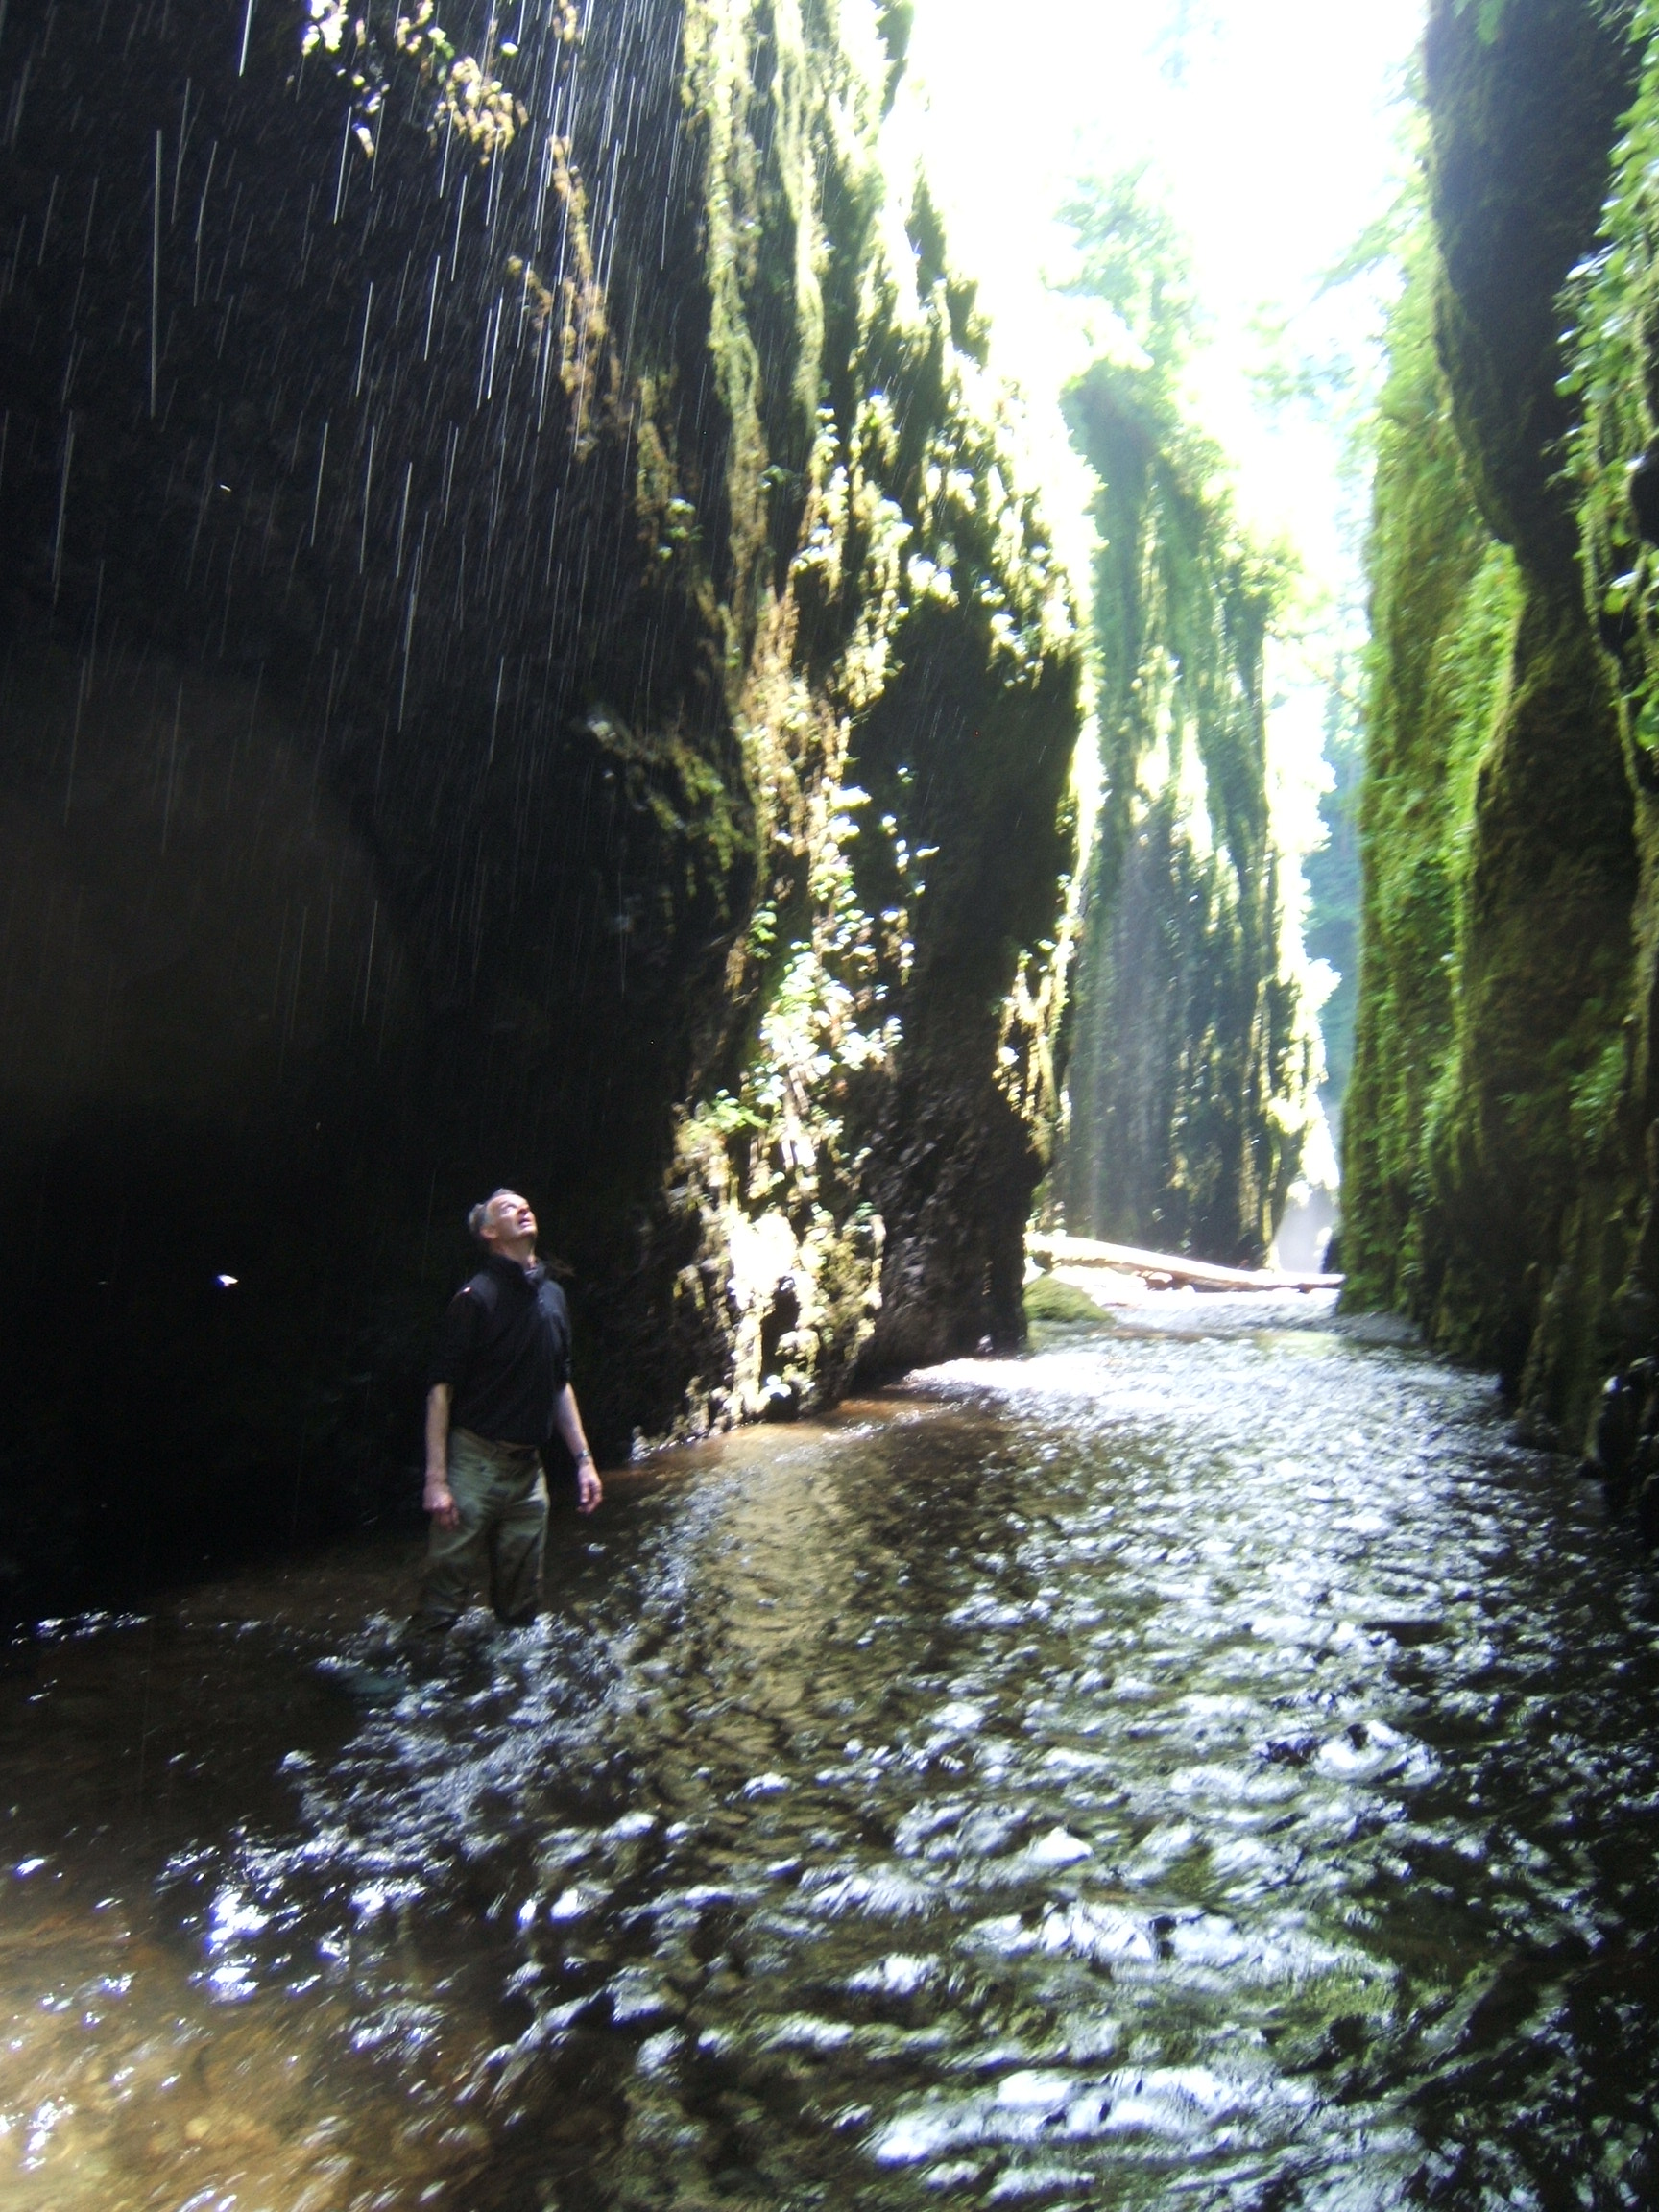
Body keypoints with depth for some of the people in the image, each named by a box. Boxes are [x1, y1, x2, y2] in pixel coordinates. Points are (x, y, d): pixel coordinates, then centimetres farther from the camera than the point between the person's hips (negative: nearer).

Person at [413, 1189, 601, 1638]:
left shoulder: (552, 1296, 12)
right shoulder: (476, 1297, -8)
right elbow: (441, 1388, -11)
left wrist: (583, 1459, 13)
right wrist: (436, 1478, -17)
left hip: (528, 1467, 6)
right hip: (474, 1463, -6)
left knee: (521, 1605, 11)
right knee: (443, 1604, -5)